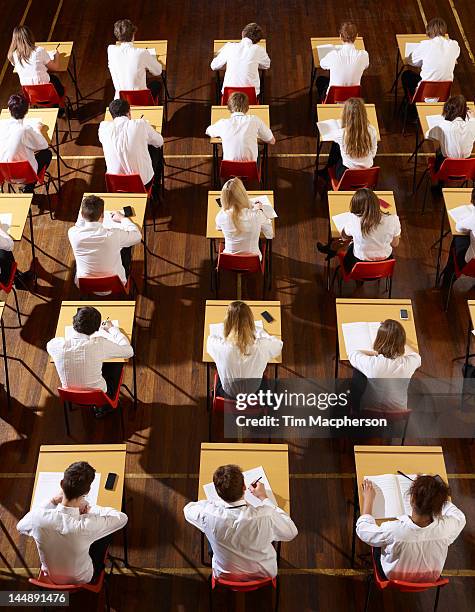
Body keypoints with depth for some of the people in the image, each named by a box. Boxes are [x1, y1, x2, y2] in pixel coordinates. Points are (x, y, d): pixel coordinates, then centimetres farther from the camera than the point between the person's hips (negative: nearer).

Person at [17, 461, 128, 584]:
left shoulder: (39, 517, -33)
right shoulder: (88, 525, -40)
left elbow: (20, 527, -7)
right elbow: (122, 518, -21)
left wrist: (52, 502, -12)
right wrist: (91, 509, -11)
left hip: (50, 576, 3)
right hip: (82, 579, -2)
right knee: (110, 530, 16)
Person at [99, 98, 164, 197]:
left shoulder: (104, 127, -10)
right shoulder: (141, 124, -16)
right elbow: (159, 142, 2)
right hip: (143, 181, -2)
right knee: (156, 150, 26)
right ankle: (155, 192, 44)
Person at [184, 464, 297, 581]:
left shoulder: (209, 514, -32)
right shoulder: (266, 515, -37)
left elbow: (188, 508, -7)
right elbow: (291, 532, -15)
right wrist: (264, 498, -10)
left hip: (225, 576, 1)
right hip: (264, 574, 0)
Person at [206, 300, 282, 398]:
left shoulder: (220, 347, -34)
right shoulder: (261, 347, -34)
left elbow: (212, 337, -6)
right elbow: (278, 344, -7)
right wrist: (259, 332, 8)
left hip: (228, 395, 0)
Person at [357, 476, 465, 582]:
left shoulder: (393, 530, -41)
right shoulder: (447, 527, -35)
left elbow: (363, 529, -19)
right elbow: (459, 516, -8)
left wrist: (368, 499, -7)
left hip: (394, 579, -2)